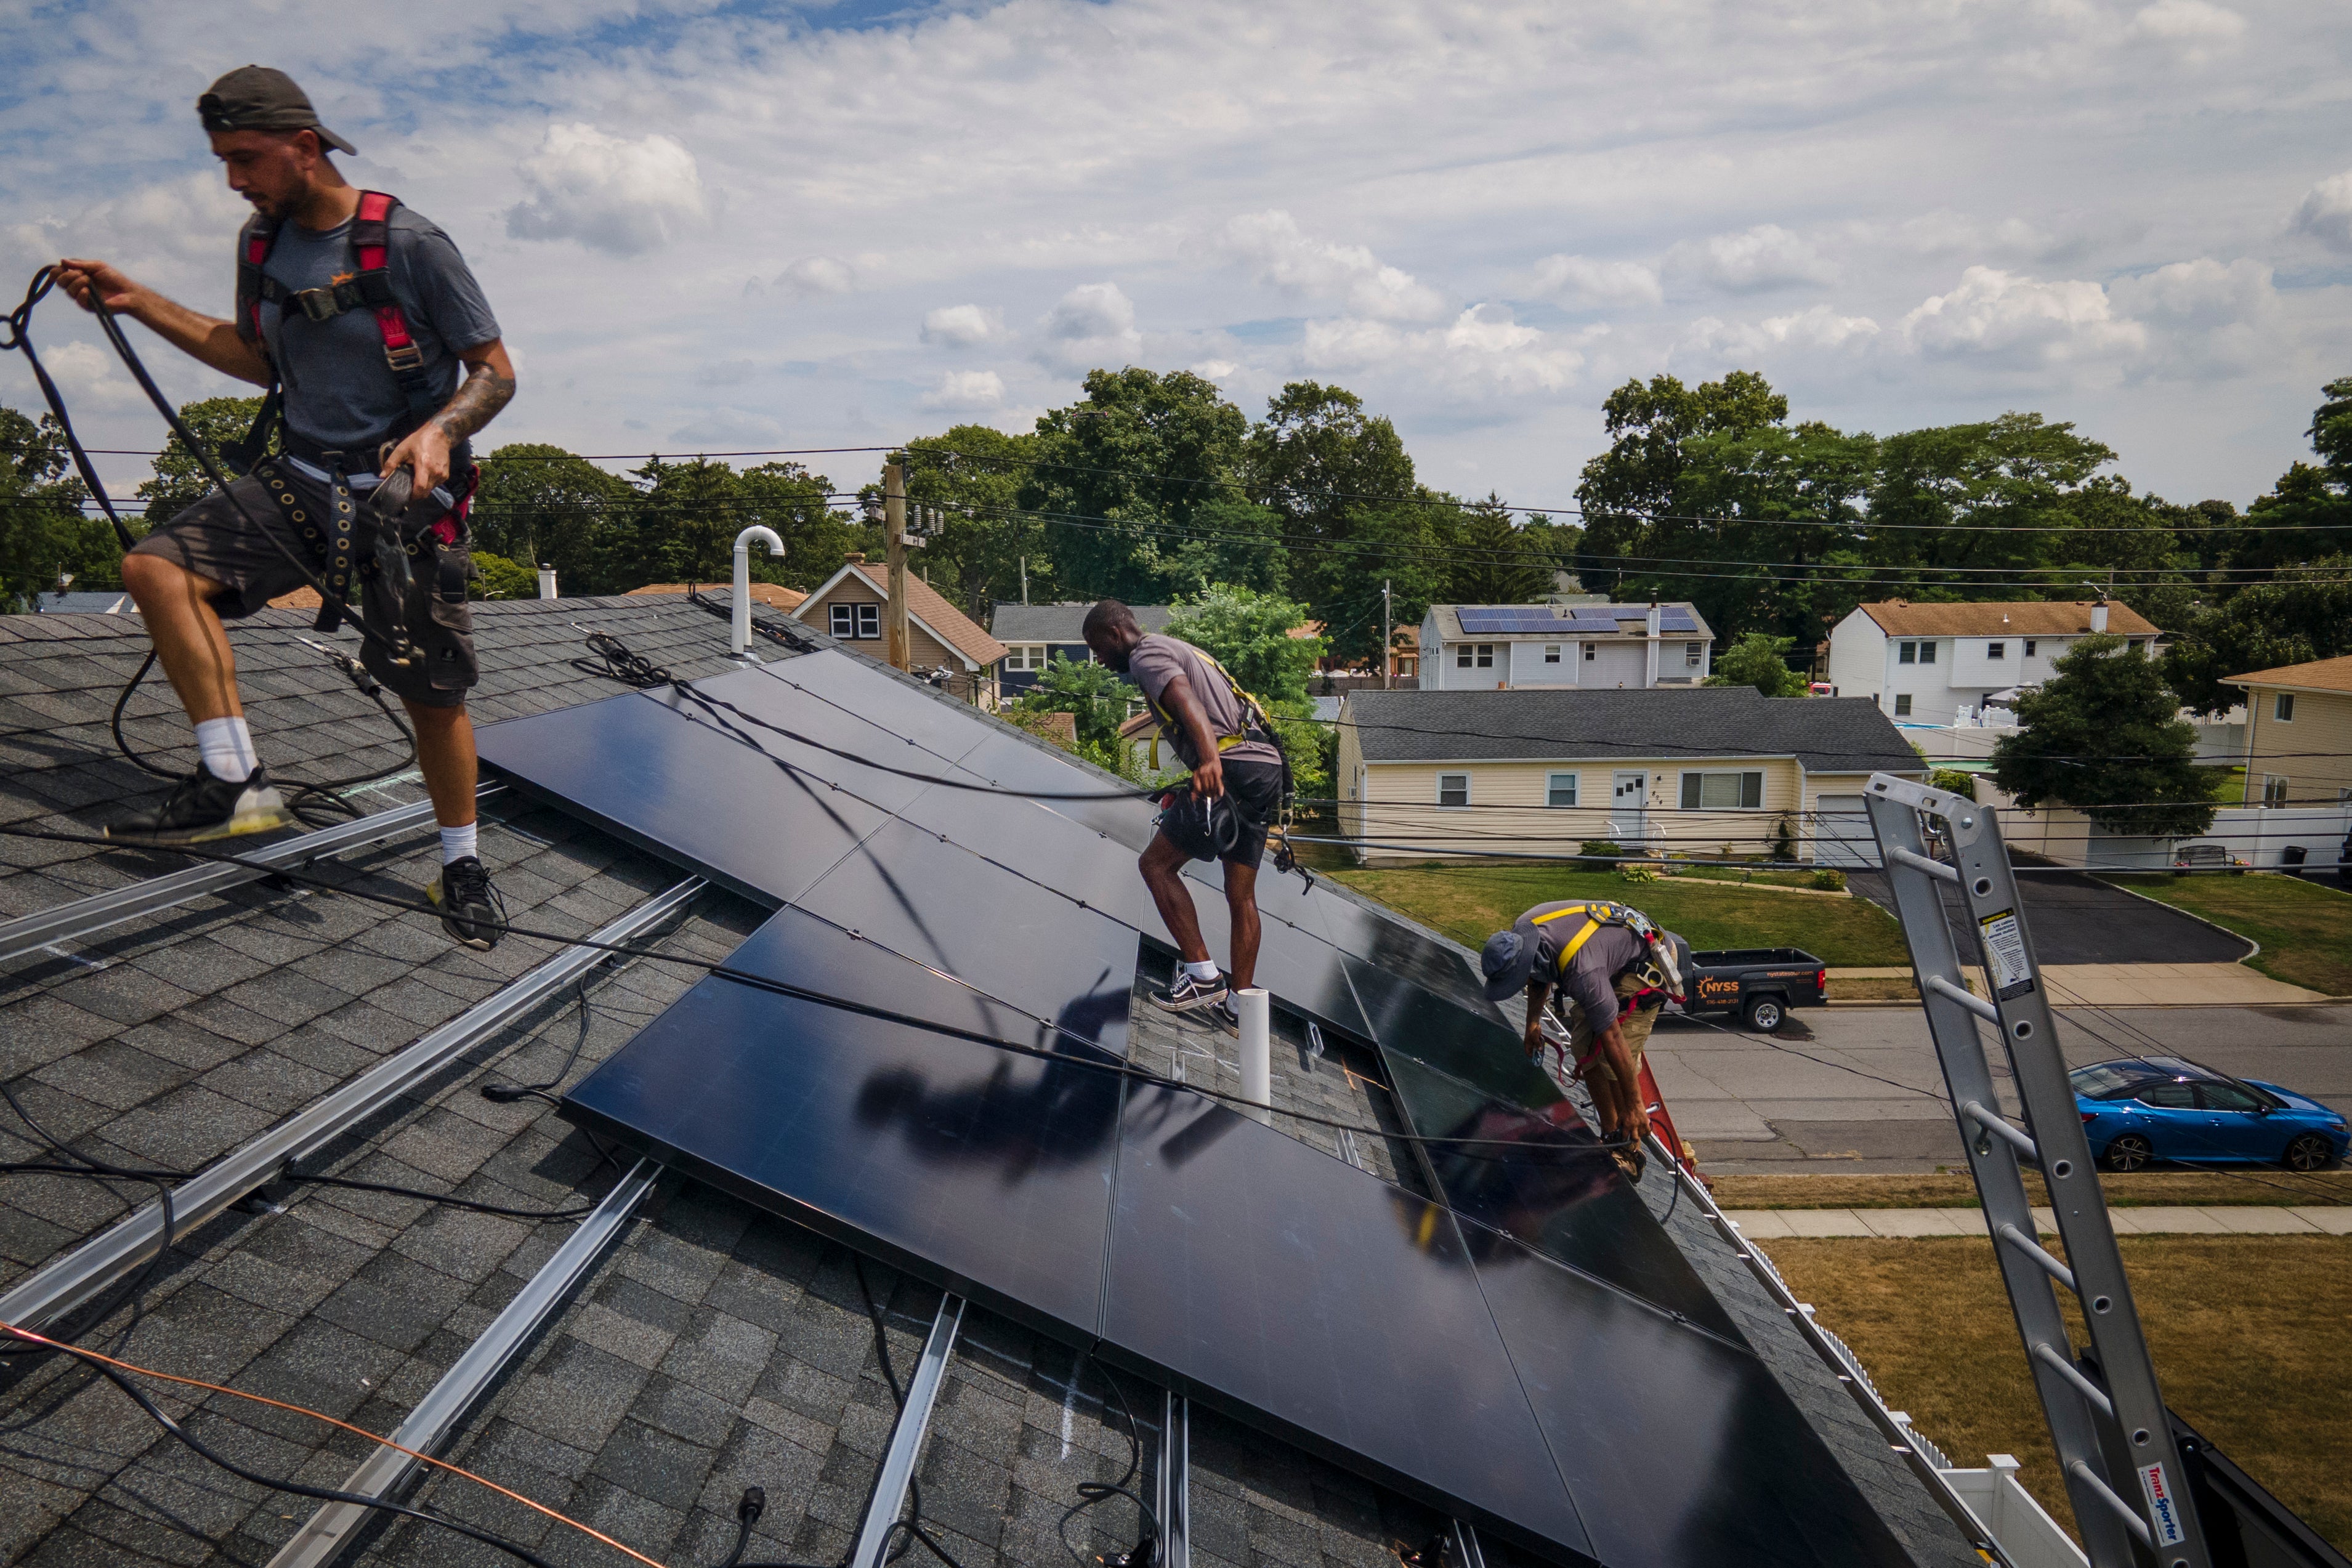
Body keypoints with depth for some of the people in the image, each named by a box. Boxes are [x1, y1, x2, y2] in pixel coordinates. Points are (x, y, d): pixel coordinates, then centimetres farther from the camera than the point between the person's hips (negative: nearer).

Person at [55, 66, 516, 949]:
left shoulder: (408, 244, -11)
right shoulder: (262, 243, 8)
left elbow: (495, 371, -9)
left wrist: (440, 430, -28)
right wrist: (139, 304, 16)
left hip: (406, 490, -6)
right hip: (301, 479, 6)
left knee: (431, 692, -3)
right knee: (157, 566, -15)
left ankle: (461, 865, 16)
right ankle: (237, 784, -15)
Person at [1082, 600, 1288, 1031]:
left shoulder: (1147, 655, -1)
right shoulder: (1179, 651, 29)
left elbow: (1187, 701, -22)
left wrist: (1209, 758, -39)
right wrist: (1182, 793, 49)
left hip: (1231, 767, -10)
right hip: (1267, 767, 10)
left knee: (1156, 863, 0)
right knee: (1241, 895, 13)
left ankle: (1203, 976, -3)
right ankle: (1239, 1007, 19)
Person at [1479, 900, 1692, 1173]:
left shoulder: (1581, 973, -41)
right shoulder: (1520, 933, -17)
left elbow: (1612, 1037, -34)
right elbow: (1541, 977, 8)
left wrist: (1634, 1105, -27)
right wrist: (1533, 1021, 16)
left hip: (1645, 963, -9)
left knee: (1611, 1053, -16)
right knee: (1583, 1049, 3)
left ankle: (1630, 1153, -2)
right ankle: (1611, 1137, 16)